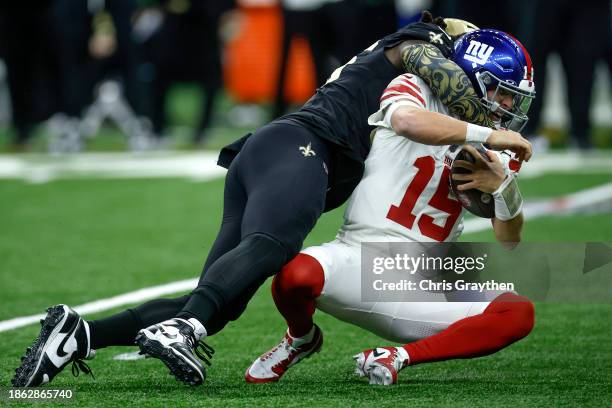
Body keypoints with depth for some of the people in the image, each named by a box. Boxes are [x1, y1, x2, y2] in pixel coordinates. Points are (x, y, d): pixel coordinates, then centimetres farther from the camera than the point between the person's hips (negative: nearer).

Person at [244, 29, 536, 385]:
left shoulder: (490, 152, 15)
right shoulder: (416, 90, 0)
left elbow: (509, 239, 12)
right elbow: (408, 121, -26)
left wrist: (504, 186, -8)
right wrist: (488, 135, -23)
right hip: (360, 259, -4)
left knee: (520, 314, -19)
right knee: (296, 274, -36)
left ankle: (398, 357, -12)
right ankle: (302, 340, 2)